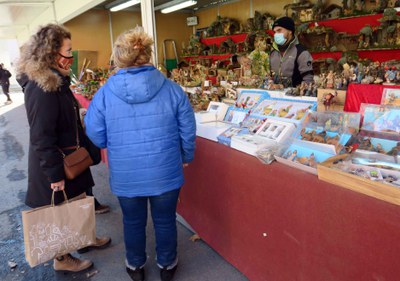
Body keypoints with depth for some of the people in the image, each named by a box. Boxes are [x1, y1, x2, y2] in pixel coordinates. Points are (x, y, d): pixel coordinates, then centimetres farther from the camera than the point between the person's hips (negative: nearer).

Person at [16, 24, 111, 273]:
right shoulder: (41, 89, -25)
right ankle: (62, 260, 29)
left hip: (69, 157, 9)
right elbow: (41, 138, -25)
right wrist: (55, 174, -20)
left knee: (75, 201, 22)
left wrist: (84, 145, 19)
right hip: (55, 163, -9)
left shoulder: (56, 81, 5)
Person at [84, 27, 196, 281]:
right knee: (165, 221, 20)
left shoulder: (104, 93, -10)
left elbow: (96, 135, -3)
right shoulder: (171, 89, -10)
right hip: (165, 173, 0)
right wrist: (186, 158, 13)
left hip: (125, 176, 1)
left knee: (133, 222, 22)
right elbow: (188, 131, -4)